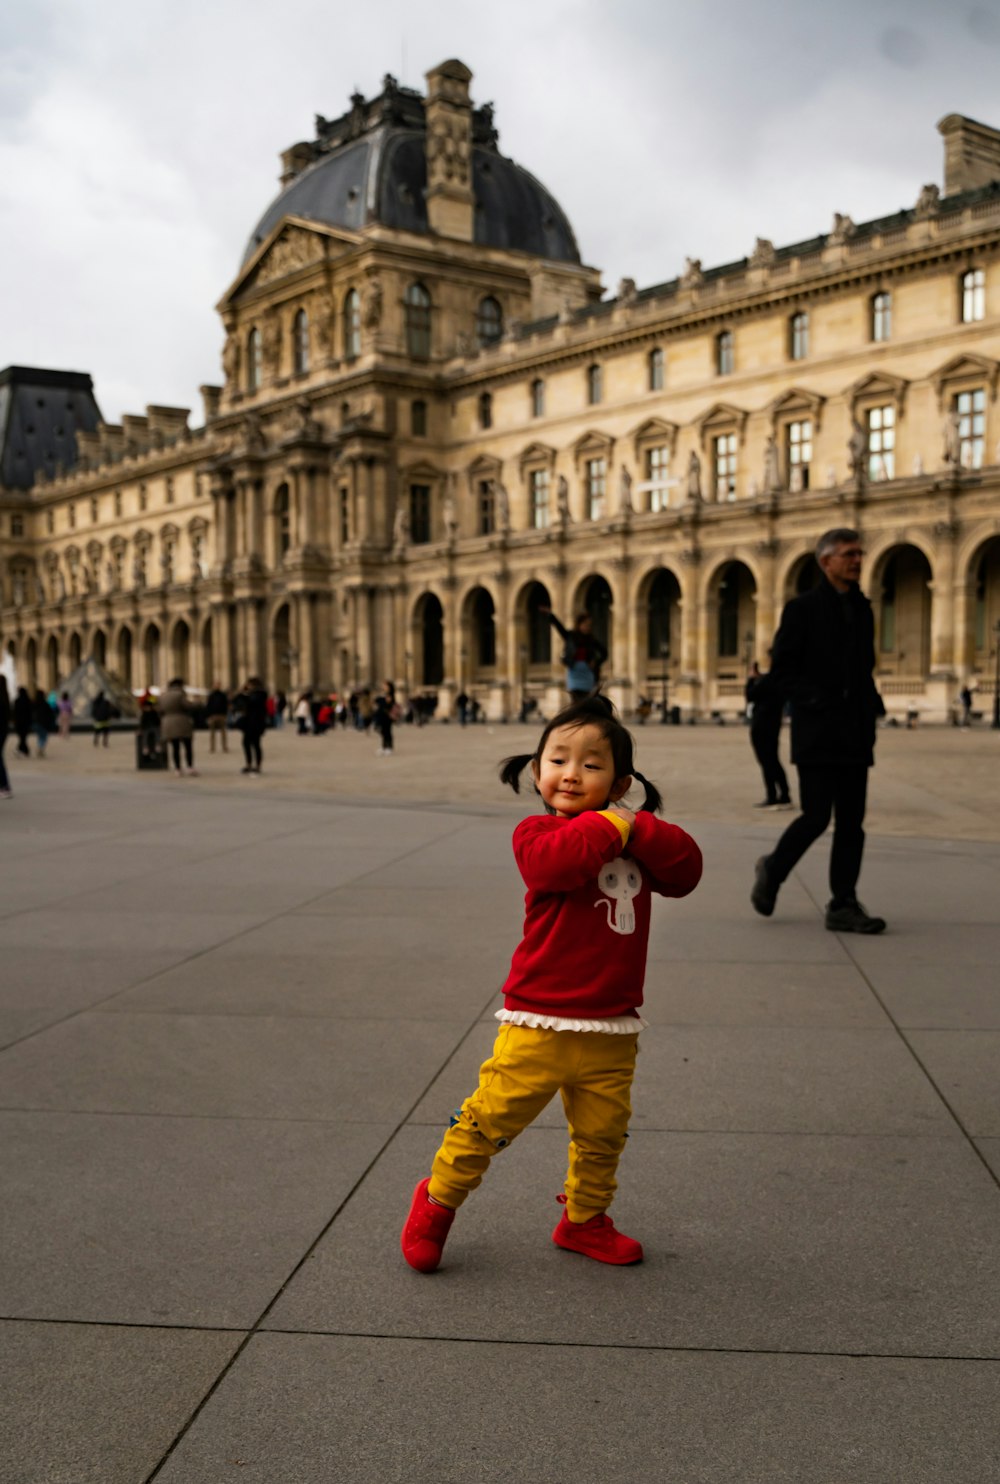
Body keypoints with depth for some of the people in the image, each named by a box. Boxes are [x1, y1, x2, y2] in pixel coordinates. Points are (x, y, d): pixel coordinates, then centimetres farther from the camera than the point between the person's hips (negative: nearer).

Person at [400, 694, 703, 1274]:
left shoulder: (634, 840, 10)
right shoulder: (537, 832, -5)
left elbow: (686, 870, -5)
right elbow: (554, 863, -29)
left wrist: (637, 826, -14)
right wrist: (609, 826, -19)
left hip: (612, 1028, 5)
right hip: (539, 1022, -5)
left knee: (603, 1133, 14)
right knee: (491, 1118, 0)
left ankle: (584, 1220, 37)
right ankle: (437, 1203, 23)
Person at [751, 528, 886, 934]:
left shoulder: (863, 610, 16)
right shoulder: (802, 608, -3)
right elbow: (781, 672, -6)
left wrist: (872, 704, 7)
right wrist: (816, 701, -16)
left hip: (855, 736, 6)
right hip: (817, 733, -6)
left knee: (851, 823, 3)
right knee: (816, 817, -8)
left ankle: (844, 906, 7)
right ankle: (773, 870, 17)